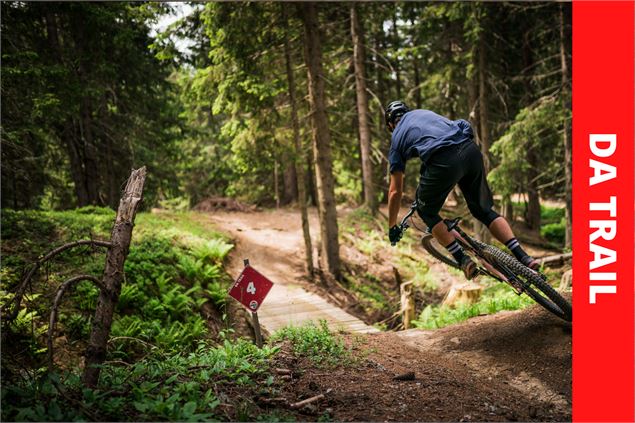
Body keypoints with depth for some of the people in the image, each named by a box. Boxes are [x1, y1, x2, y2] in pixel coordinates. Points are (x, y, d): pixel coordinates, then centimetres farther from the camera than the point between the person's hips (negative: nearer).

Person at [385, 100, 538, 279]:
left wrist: (392, 227, 34)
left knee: (426, 211, 19)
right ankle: (523, 257, 11)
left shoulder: (396, 138, 22)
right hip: (470, 149, 5)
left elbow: (395, 190, 23)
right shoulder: (423, 113, 35)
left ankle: (463, 260, 11)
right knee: (484, 209, 21)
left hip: (444, 161, -5)